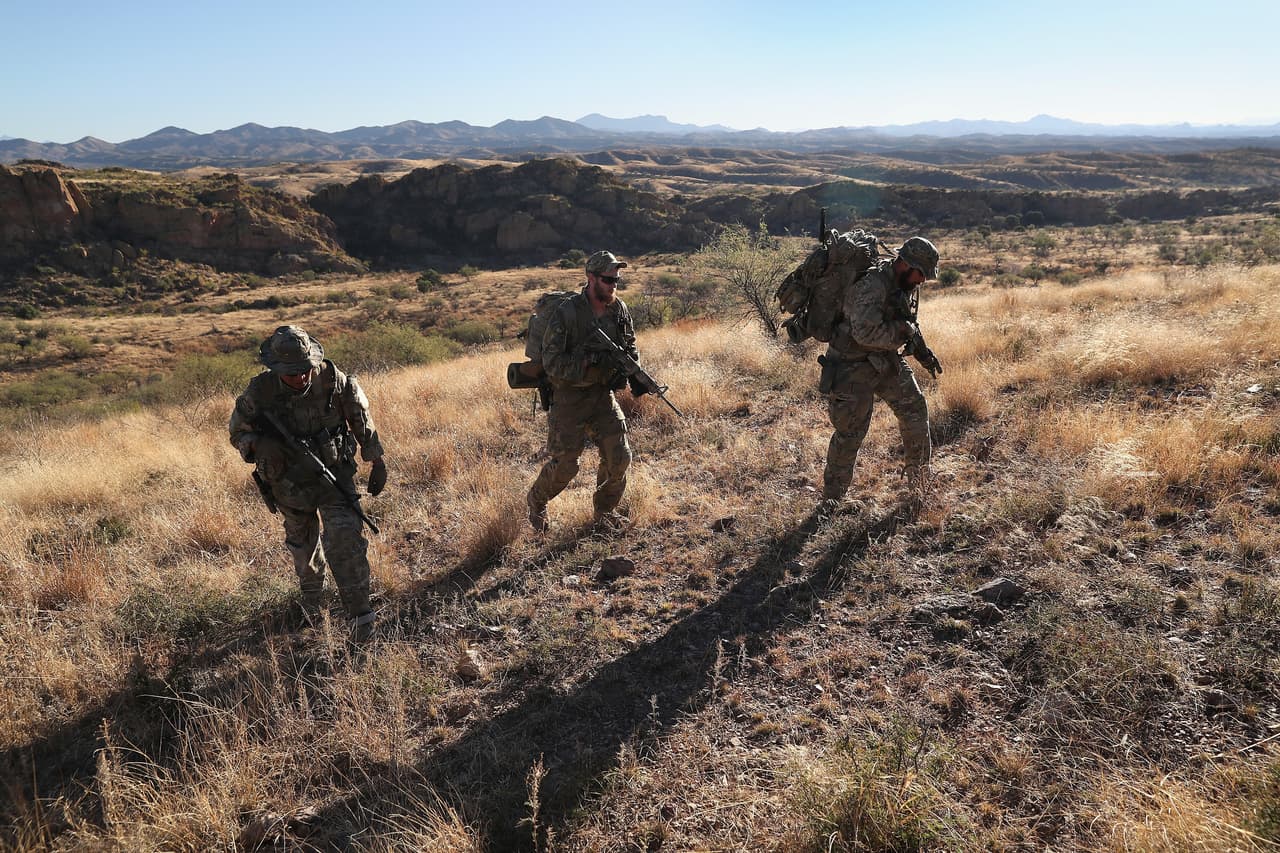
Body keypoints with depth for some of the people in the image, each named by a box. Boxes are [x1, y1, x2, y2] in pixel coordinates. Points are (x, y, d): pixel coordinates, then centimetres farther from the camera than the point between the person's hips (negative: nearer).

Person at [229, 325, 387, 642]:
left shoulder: (332, 379, -18)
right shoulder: (260, 391, -18)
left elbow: (361, 418, -4)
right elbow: (238, 429, -2)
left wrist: (377, 461, 2)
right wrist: (259, 445, -25)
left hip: (335, 474, -2)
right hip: (291, 483, 2)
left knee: (345, 538, -16)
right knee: (303, 544, 21)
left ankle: (360, 613, -6)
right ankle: (312, 598, 49)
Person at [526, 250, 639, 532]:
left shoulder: (619, 310, 0)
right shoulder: (566, 313, -17)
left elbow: (630, 348, 14)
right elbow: (551, 361, -19)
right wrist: (586, 361, -30)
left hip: (603, 393, 5)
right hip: (568, 397, -5)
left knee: (619, 458, 1)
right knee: (564, 465, 0)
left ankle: (605, 510, 26)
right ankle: (536, 501, 30)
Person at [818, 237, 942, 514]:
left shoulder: (903, 284, 5)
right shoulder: (871, 285, -26)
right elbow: (866, 332, -35)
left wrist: (922, 352, 10)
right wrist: (902, 332, -19)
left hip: (887, 360, 9)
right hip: (853, 365, -9)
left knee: (914, 408, 10)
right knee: (849, 432, -3)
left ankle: (918, 477, 30)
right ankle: (830, 500, 12)